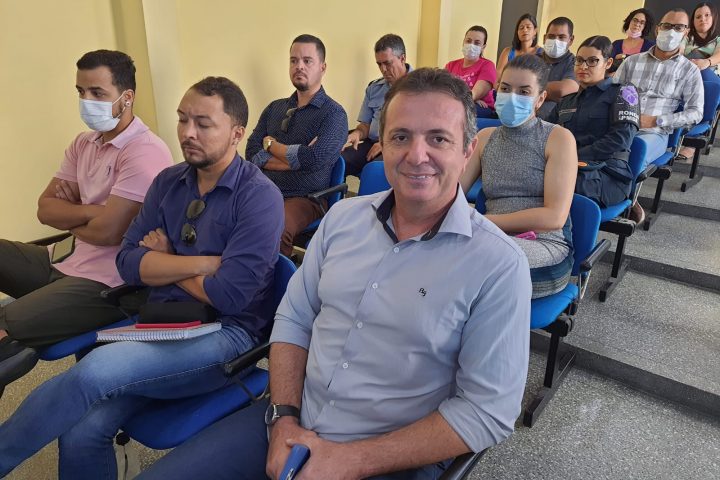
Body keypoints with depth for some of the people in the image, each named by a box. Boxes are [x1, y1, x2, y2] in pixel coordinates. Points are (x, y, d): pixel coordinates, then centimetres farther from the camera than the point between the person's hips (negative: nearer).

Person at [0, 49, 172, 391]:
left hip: (105, 283, -9)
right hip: (67, 263, 9)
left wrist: (69, 217, -1)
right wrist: (91, 212, -14)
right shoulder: (84, 143, 10)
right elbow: (45, 209, 5)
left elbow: (107, 231, -21)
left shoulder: (145, 152, -17)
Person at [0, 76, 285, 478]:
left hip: (226, 334, -5)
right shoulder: (168, 182, 9)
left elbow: (229, 295, -18)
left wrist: (165, 262, -2)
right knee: (82, 432, -16)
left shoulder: (259, 196, -11)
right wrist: (200, 264, -11)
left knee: (96, 369, -25)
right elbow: (129, 262, 3)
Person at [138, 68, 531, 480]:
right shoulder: (344, 217, 0)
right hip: (293, 424, 4)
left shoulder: (499, 265, -15)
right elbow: (293, 319, 5)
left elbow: (489, 411, -15)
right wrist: (284, 420, -8)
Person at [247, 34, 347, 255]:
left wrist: (271, 145, 1)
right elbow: (252, 153, 6)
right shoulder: (275, 108, 17)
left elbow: (315, 158, -16)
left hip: (305, 198, -4)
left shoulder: (333, 113, 1)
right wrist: (296, 160, -8)